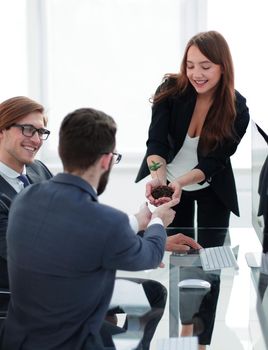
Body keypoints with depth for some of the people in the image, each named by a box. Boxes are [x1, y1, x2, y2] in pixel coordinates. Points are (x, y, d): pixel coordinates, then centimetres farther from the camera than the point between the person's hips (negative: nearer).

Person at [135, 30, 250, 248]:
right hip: (170, 184, 1)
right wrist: (158, 178, -45)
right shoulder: (170, 90, -19)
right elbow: (156, 142, -25)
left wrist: (180, 182, -39)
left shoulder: (237, 110, -20)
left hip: (212, 189, -1)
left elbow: (214, 161, -21)